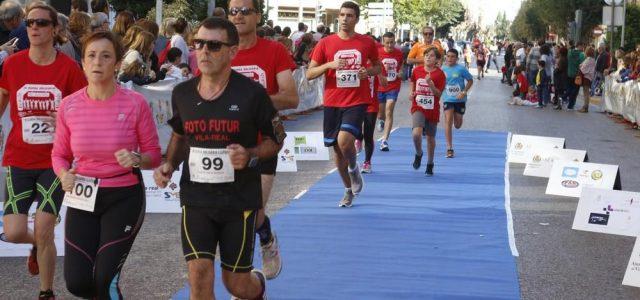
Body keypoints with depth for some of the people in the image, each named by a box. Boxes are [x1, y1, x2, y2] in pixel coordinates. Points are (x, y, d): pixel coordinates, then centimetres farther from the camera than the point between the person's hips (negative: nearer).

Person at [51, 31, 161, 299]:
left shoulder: (135, 103, -11)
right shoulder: (69, 106, -4)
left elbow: (154, 154, -2)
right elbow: (59, 154, 9)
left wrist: (137, 159, -23)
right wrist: (64, 174, -13)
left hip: (124, 197, -3)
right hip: (83, 198, 3)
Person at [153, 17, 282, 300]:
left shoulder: (252, 93, -11)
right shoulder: (182, 93, 1)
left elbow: (275, 138, 0)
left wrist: (250, 156, -19)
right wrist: (169, 165, 1)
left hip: (240, 200, -2)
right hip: (196, 198, 2)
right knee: (199, 273, -12)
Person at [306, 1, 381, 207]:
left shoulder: (367, 43, 3)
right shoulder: (325, 43, 1)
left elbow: (378, 66, 18)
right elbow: (309, 74, 0)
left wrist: (368, 71, -6)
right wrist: (330, 64, -17)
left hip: (357, 102, -2)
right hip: (332, 103, 2)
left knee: (344, 140, -24)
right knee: (337, 149, 9)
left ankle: (354, 169, 9)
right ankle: (348, 190, 29)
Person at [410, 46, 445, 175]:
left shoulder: (439, 74, -6)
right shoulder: (417, 70, 1)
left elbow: (439, 94, -9)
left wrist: (430, 84, -24)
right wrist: (412, 93, 2)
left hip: (432, 110, 0)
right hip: (418, 107, 0)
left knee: (430, 137, 9)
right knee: (416, 133, -23)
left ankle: (430, 165, 27)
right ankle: (418, 154, 7)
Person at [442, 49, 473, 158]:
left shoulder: (461, 69, -9)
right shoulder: (443, 70, 1)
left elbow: (470, 80, -3)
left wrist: (464, 92, -13)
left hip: (460, 100, -1)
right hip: (448, 99, 1)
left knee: (457, 125, 9)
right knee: (448, 122, -13)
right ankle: (449, 148, -10)